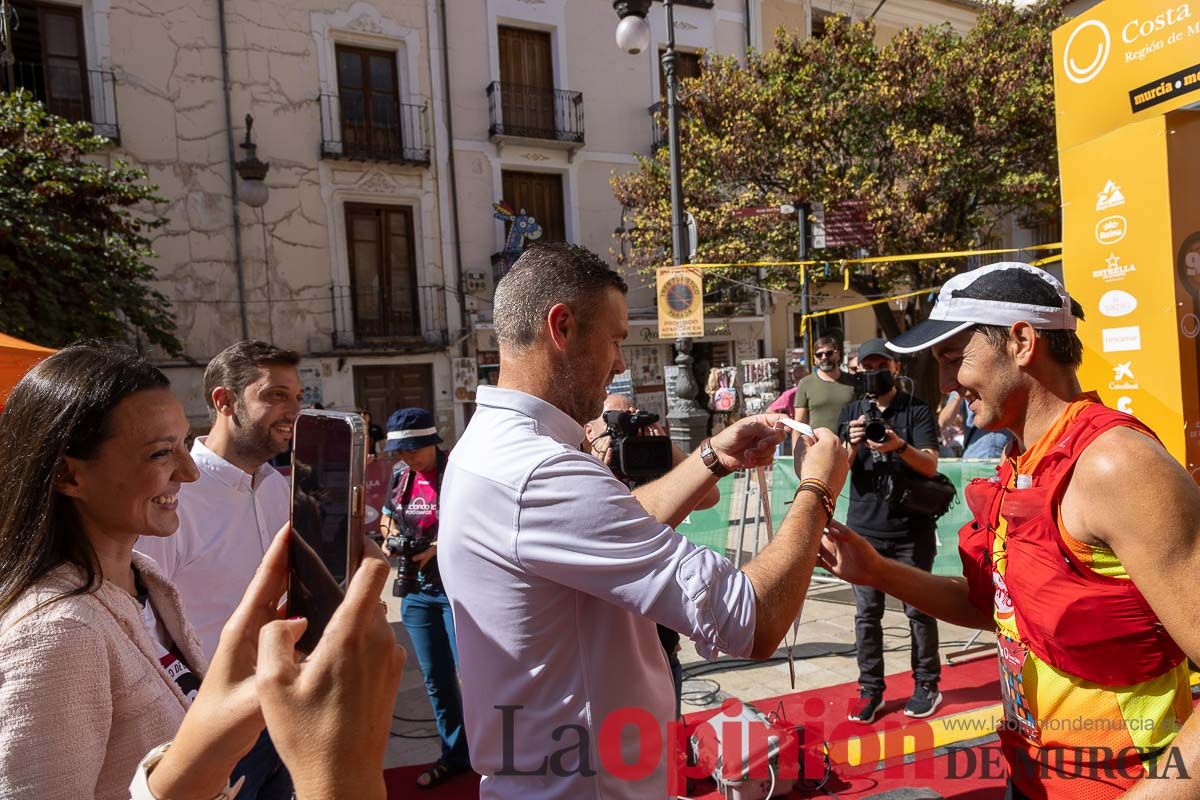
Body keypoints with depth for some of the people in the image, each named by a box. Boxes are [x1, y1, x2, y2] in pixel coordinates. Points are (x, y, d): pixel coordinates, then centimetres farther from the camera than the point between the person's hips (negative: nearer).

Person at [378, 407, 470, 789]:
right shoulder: (399, 475, 3)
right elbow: (387, 519, 18)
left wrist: (438, 549, -23)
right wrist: (391, 539, -3)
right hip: (416, 590, 6)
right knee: (436, 678, 15)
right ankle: (455, 754, 31)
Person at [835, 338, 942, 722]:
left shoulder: (917, 410, 1)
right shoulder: (851, 412, 10)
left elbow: (930, 466, -9)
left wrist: (900, 446, -28)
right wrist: (852, 445, -20)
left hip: (912, 528, -2)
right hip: (864, 530, 2)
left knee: (918, 609, 5)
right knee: (867, 612, 5)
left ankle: (926, 685, 21)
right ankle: (870, 690, 15)